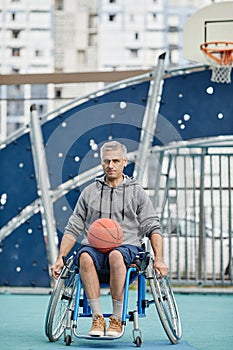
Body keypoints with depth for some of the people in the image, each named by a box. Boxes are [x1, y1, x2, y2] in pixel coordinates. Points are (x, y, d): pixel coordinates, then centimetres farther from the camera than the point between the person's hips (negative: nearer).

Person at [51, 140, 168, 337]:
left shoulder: (137, 192, 15)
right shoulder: (90, 192, 19)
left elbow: (153, 228, 9)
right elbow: (73, 229, 17)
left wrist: (159, 260, -6)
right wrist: (60, 258, 4)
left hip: (127, 246, -1)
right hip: (94, 245, 2)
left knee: (116, 256, -39)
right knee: (85, 257, -35)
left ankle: (117, 319, -31)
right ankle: (97, 319, -34)